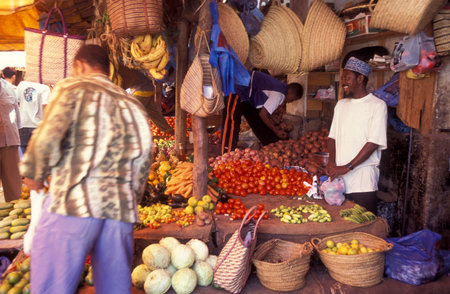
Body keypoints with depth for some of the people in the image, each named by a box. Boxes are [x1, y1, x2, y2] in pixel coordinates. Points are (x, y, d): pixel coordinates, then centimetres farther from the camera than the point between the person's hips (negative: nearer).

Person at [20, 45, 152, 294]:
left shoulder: (72, 88, 4)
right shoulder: (132, 104, 19)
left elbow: (47, 138, -10)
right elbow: (143, 162, 15)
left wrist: (33, 173, 8)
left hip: (73, 201, -5)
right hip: (121, 209, 6)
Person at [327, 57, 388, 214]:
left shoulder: (377, 105, -5)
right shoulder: (341, 104, 14)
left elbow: (373, 143, -12)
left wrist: (347, 167, -17)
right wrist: (332, 162, -3)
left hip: (363, 181, -5)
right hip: (338, 178, 5)